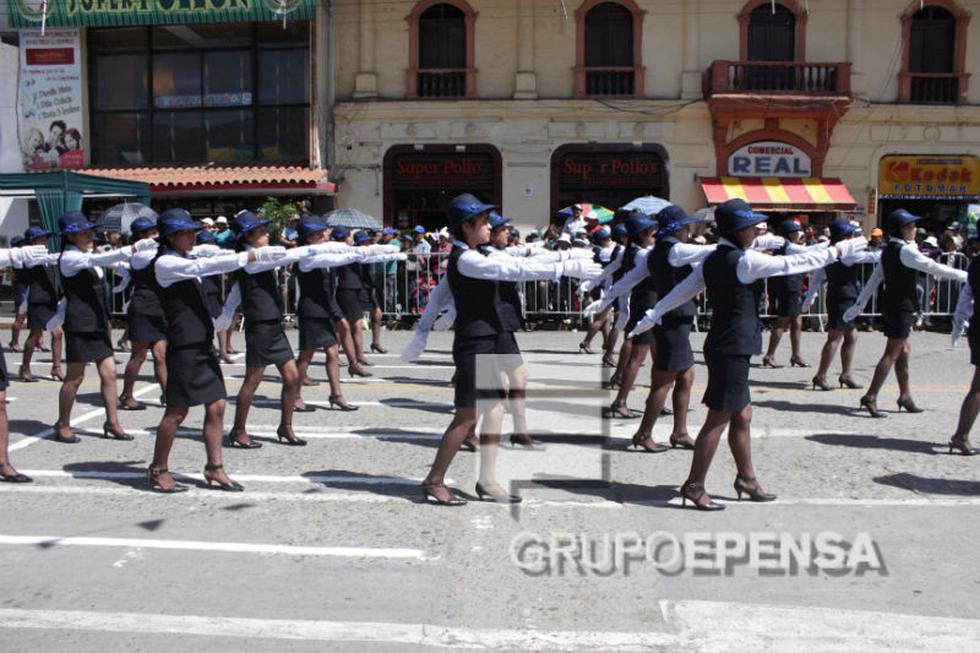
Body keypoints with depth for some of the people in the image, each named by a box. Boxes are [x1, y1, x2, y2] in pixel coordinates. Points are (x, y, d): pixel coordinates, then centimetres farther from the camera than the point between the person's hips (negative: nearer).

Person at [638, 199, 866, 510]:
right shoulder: (745, 261, -15)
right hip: (733, 349, -9)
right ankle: (694, 486, 4)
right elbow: (793, 263, -10)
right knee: (718, 420, -2)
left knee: (742, 416, 18)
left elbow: (682, 290, 13)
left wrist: (653, 315, 20)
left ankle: (746, 479, 29)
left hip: (722, 346, 9)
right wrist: (837, 251, -1)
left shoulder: (712, 261, 9)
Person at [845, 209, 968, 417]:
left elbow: (875, 278, 14)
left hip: (890, 304, 9)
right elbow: (934, 268, -14)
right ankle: (870, 398, -7)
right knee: (892, 353, -6)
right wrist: (966, 275, -5)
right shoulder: (905, 251, -16)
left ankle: (905, 396, 24)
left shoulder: (888, 250, 11)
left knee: (905, 349, 17)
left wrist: (859, 304, 16)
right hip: (901, 306, -9)